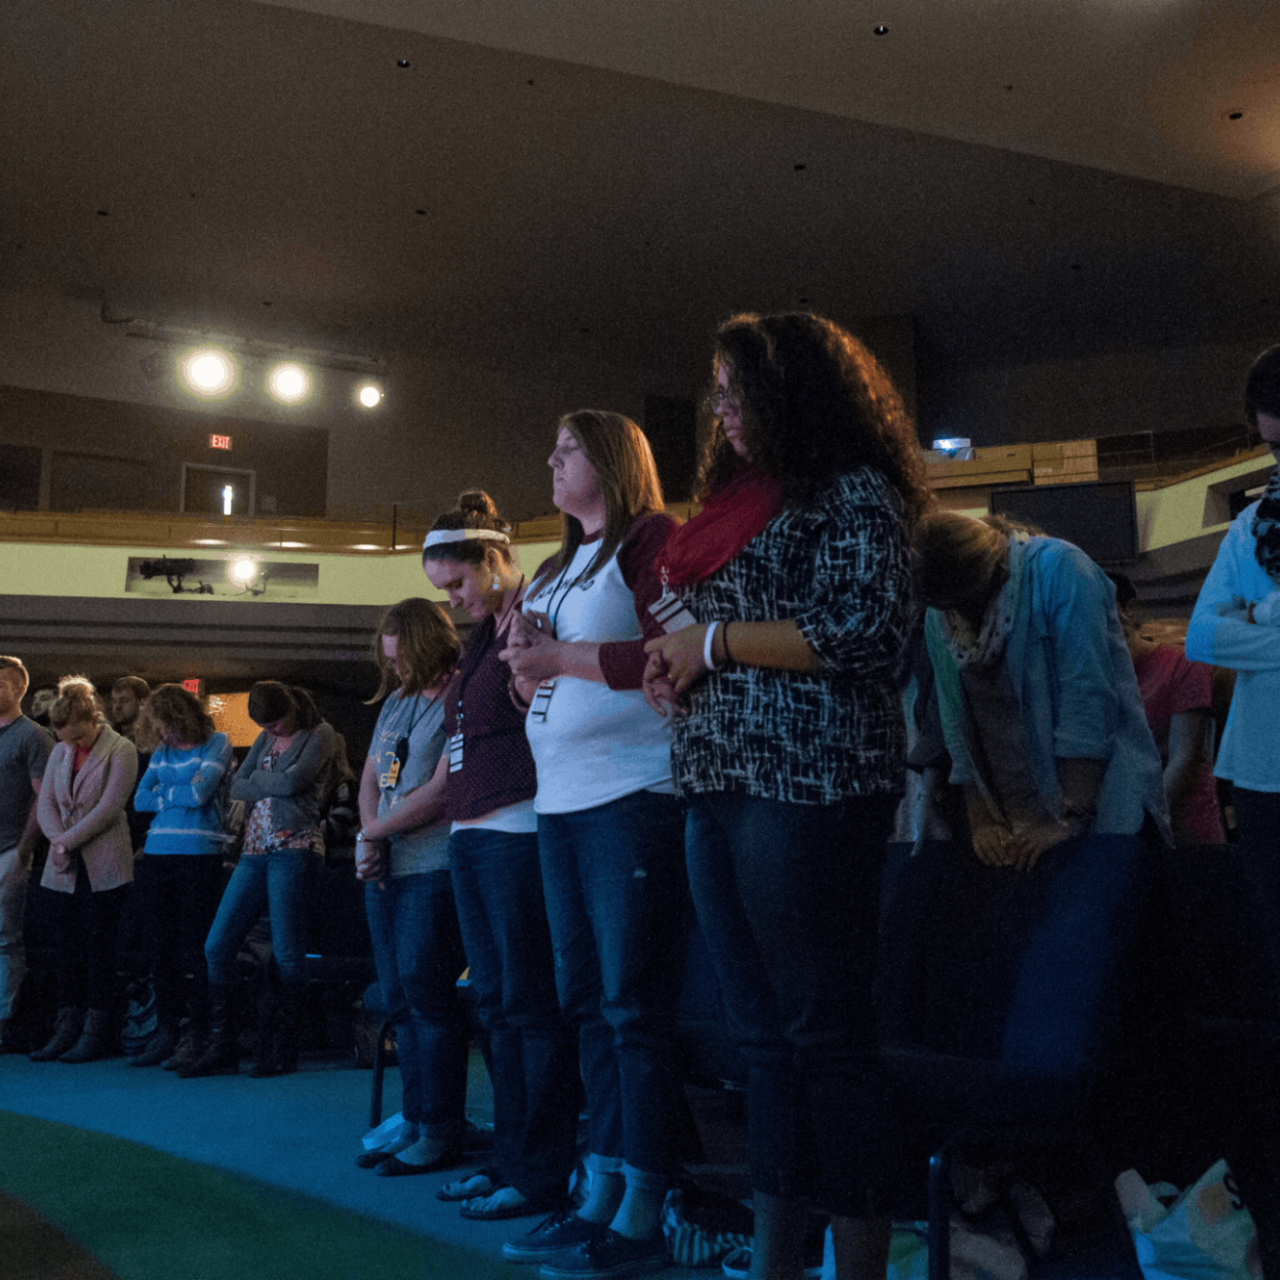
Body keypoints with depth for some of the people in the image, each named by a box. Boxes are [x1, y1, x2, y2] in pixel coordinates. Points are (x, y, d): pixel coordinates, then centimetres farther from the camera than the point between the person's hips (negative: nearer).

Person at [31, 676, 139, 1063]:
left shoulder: (120, 750, -6)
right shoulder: (60, 752, 13)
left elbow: (108, 808, -13)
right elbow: (46, 803, 8)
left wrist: (67, 842, -13)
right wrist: (58, 841, -10)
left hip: (103, 867, -6)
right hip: (66, 870, 6)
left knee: (98, 946, -2)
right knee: (66, 945, 6)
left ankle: (95, 1033, 4)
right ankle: (67, 1029, 13)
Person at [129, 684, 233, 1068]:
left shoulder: (216, 743, -2)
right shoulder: (162, 751, 16)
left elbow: (200, 793, -13)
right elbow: (141, 799, 10)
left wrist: (163, 794, 2)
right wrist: (178, 797, -3)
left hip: (200, 853, -6)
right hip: (160, 853, 6)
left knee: (197, 949, -4)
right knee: (159, 949, 7)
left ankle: (196, 1036, 3)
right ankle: (166, 1031, 16)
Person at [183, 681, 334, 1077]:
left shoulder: (319, 733, 1)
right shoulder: (265, 739, 21)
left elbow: (293, 780, -13)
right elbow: (236, 786, 11)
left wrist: (258, 779, 4)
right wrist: (274, 786, -4)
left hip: (294, 847, -7)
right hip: (254, 851, 7)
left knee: (287, 952, -7)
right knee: (216, 946, -1)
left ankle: (284, 1052, 3)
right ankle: (221, 1048, 6)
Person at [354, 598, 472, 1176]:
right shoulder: (395, 701, 17)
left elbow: (442, 790, -17)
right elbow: (370, 777, 19)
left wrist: (373, 832, -7)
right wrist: (368, 838, 0)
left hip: (433, 865, -8)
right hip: (386, 869, 8)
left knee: (426, 995, -7)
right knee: (400, 1000, 11)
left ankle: (440, 1132, 3)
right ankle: (414, 1122, 19)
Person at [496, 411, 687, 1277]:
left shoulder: (652, 538, -4)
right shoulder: (562, 564, 23)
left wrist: (563, 656, -13)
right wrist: (529, 652, 4)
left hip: (632, 793, -9)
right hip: (561, 798, 9)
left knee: (631, 1003, -6)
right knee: (586, 999, 10)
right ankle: (600, 1195, 18)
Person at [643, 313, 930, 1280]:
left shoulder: (853, 492, -3)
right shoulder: (745, 501, 22)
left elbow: (866, 630, -16)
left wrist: (716, 638, -11)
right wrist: (673, 665, 7)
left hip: (809, 786, -8)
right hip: (720, 784, 9)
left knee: (825, 1035, -5)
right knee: (764, 1036, 10)